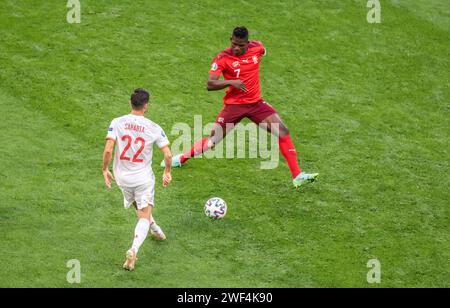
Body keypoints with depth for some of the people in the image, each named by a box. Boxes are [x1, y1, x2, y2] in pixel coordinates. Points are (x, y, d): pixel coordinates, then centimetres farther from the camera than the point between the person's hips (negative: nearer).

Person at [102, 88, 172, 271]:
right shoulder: (154, 128, -11)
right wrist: (167, 172, 6)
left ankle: (155, 229, 53)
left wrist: (105, 170, -2)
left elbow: (108, 149, -18)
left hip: (122, 177, 2)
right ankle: (134, 250, -19)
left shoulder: (117, 123, -10)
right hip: (144, 178, -2)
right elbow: (168, 155, -13)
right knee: (144, 217, 2)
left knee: (139, 206, 30)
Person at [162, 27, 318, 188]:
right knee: (213, 140, 0)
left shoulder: (257, 47, -3)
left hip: (256, 102, 3)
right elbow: (210, 84, -21)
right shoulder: (223, 58, -15)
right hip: (233, 105, -3)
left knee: (283, 131, -12)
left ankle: (297, 176, -10)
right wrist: (231, 82, -32)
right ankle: (181, 159, 26)